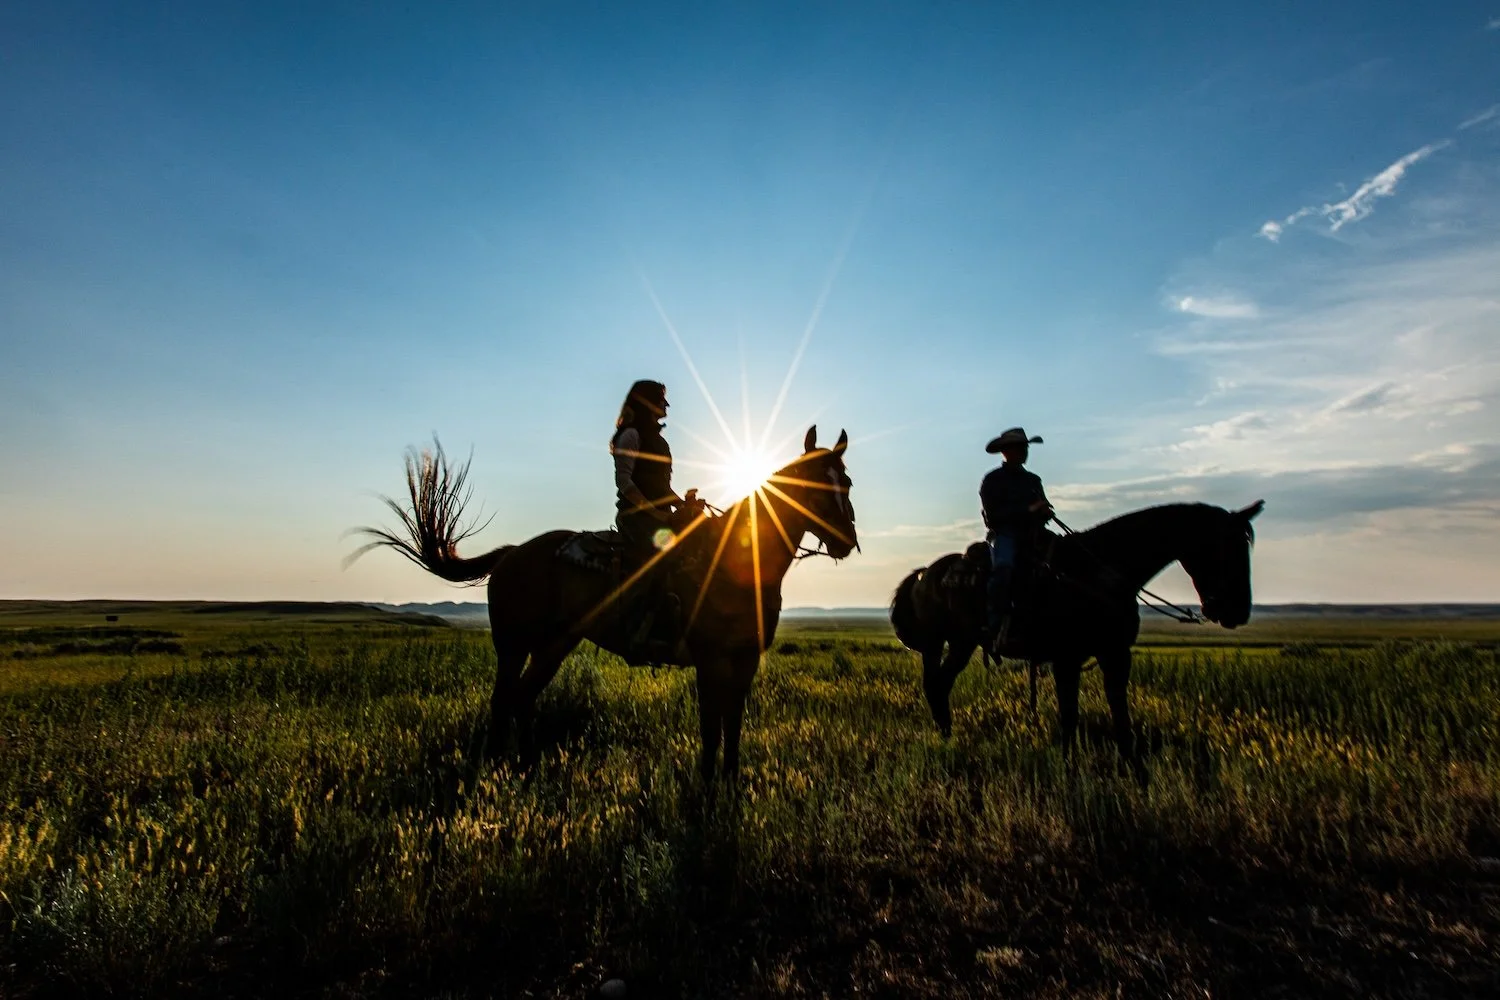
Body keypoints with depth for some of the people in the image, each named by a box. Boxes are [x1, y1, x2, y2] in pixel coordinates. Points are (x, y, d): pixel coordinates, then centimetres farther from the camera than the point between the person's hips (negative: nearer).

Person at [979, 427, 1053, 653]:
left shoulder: (1034, 480, 21)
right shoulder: (993, 480, 1)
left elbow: (1045, 510, 22)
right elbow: (994, 515, -10)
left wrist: (1044, 512, -3)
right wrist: (1028, 510, -16)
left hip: (1032, 535, 7)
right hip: (1005, 534, -7)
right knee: (1004, 567, -35)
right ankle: (997, 628, -33)